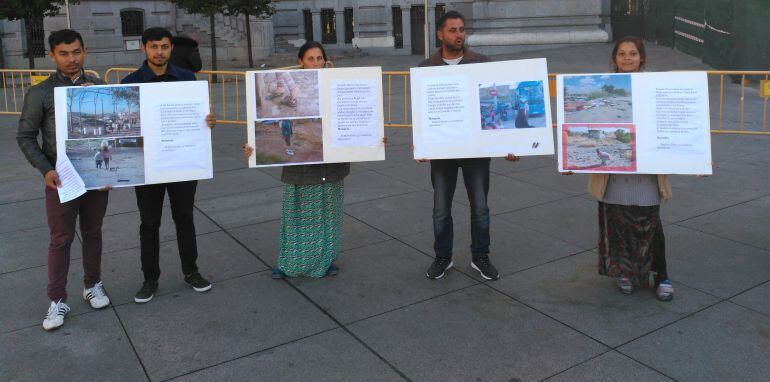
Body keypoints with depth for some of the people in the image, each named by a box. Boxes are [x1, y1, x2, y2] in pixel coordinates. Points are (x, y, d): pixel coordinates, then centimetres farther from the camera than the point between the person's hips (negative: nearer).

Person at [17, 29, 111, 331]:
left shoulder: (100, 86, 3)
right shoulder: (40, 93, -5)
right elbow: (25, 136, -1)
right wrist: (46, 170, -13)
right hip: (62, 177, -2)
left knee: (92, 233, 14)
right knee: (61, 239, 3)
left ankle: (93, 286, 30)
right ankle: (57, 301, 14)